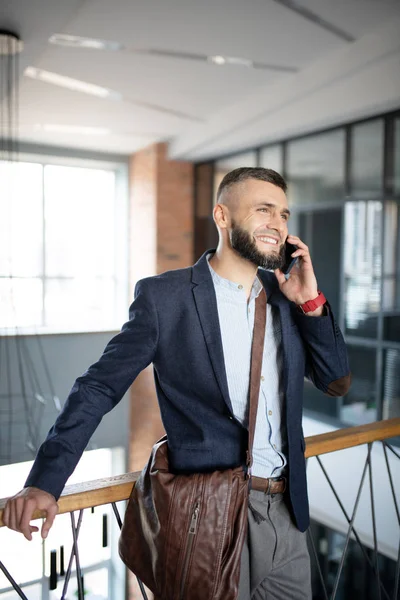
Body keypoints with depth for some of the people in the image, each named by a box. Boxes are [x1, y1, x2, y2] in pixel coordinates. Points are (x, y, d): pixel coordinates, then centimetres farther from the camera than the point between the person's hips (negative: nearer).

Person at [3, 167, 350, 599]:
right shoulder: (164, 296, -11)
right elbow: (99, 388, -9)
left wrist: (311, 303, -8)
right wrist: (44, 482, -17)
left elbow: (336, 383, 5)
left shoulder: (285, 294, 3)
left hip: (287, 512, 5)